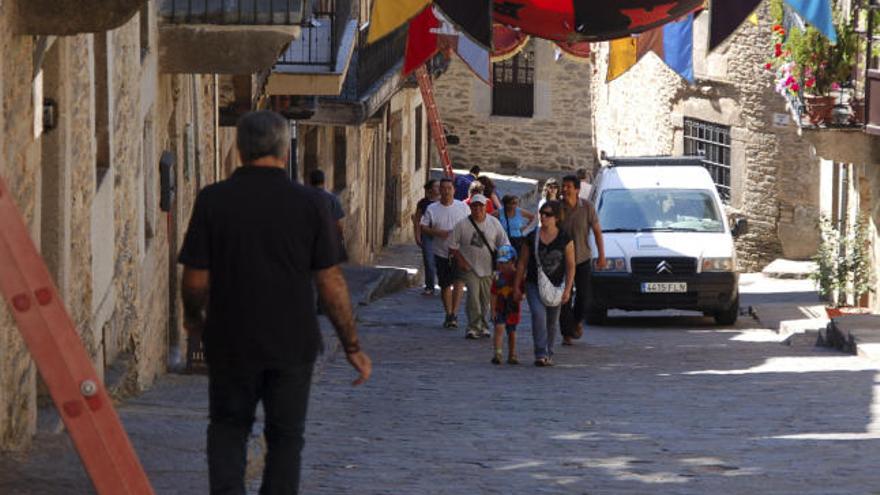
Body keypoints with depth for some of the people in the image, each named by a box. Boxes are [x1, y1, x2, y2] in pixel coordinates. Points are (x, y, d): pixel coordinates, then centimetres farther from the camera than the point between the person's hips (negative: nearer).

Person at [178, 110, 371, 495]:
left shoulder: (213, 201, -8)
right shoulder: (311, 204, -8)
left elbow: (196, 280, -6)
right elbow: (331, 282, -6)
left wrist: (193, 317, 16)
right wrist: (352, 346, 3)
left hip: (230, 343, 0)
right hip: (293, 344, 0)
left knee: (228, 427, 16)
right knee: (285, 435, 13)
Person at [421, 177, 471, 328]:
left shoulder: (463, 207, 3)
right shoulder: (432, 209, 3)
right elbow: (423, 227, 2)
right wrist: (438, 233, -14)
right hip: (441, 252, 2)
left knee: (458, 281, -19)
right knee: (445, 285, 9)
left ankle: (454, 314, -20)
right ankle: (449, 314, 22)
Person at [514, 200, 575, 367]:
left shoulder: (565, 239, -2)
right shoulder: (532, 238, 1)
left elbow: (570, 266, -1)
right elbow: (522, 264, 7)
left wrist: (567, 289, -8)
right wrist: (517, 287, 4)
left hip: (555, 286, 1)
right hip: (534, 285, -1)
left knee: (552, 322, 10)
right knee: (538, 315, -18)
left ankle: (548, 354, 25)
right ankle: (541, 354, -20)